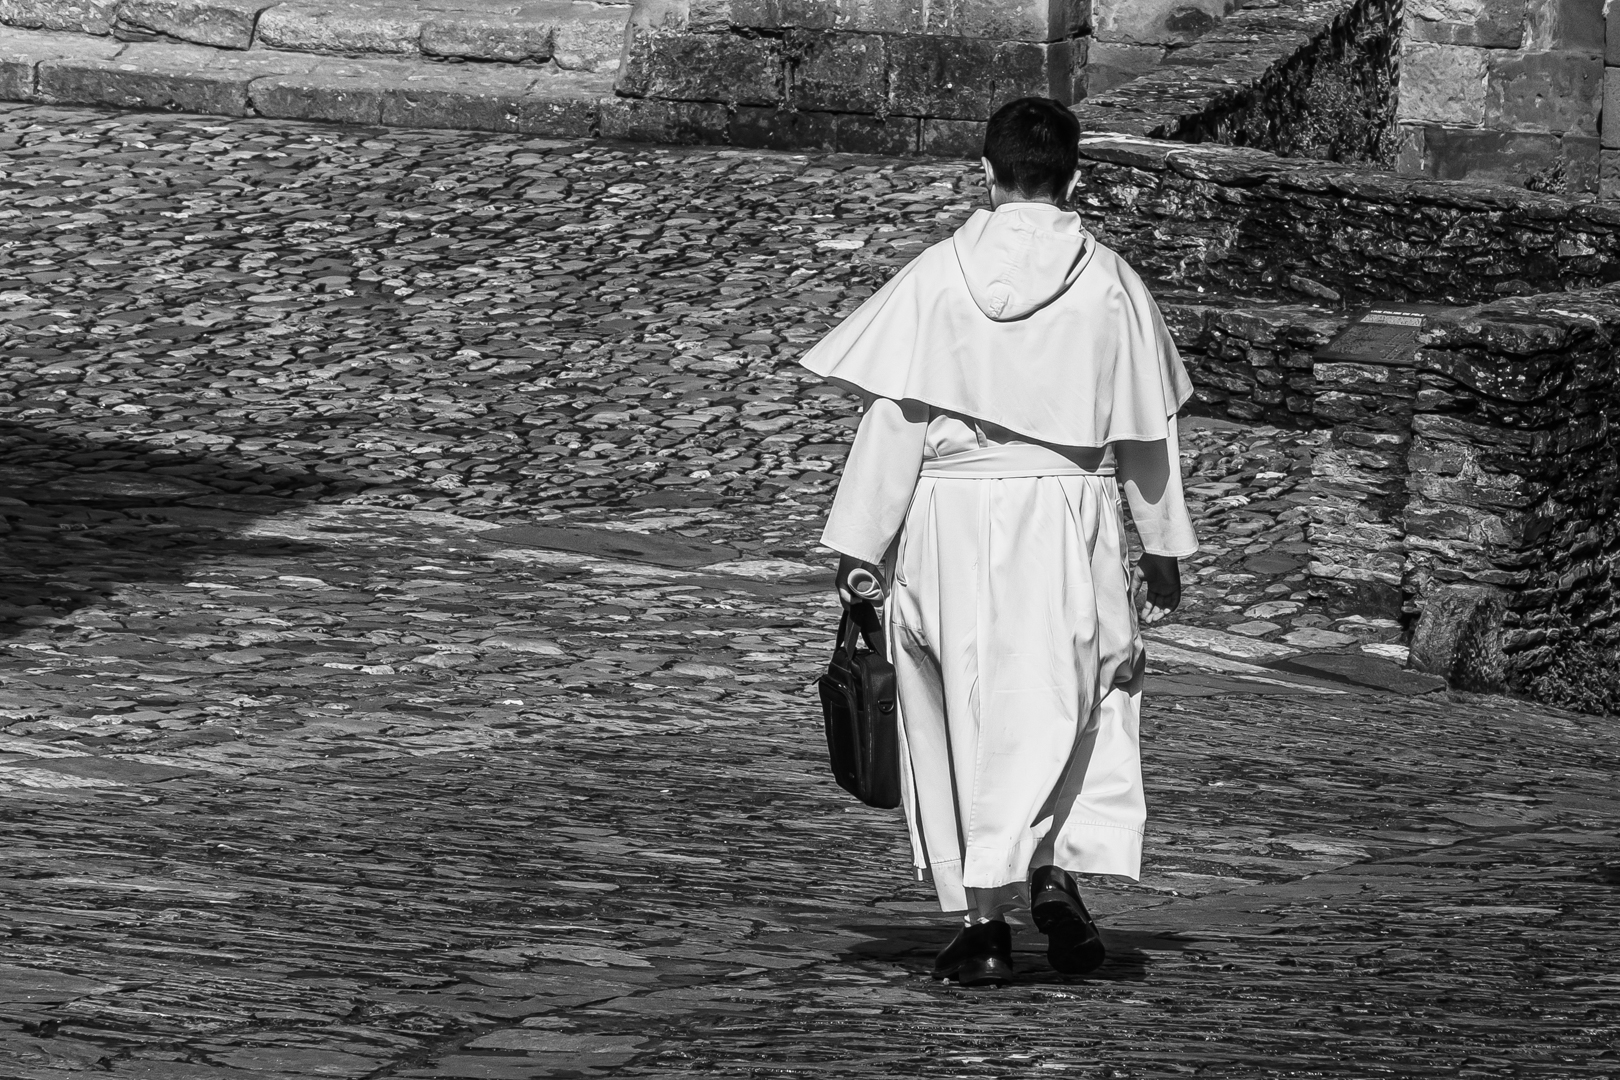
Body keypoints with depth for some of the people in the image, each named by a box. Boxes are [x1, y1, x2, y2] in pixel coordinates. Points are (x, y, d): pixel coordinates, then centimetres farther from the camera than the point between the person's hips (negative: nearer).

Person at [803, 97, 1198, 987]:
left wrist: (858, 545, 0)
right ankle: (1055, 870, -15)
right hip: (1068, 515, 0)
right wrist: (1163, 548, 18)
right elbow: (1147, 430, 7)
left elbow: (892, 420, -4)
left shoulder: (936, 277, -3)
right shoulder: (1109, 284, 0)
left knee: (958, 721, 9)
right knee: (1059, 707, 9)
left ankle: (981, 919, 9)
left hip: (947, 516, 0)